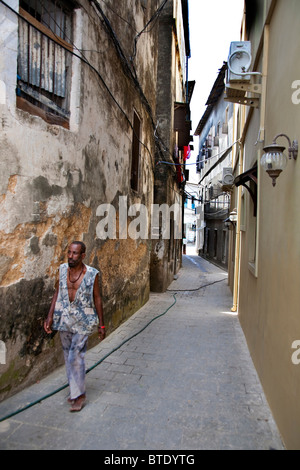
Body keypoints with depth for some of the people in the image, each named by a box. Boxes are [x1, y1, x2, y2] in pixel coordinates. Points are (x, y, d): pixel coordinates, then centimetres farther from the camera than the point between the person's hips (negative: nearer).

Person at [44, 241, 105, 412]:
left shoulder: (92, 274, -13)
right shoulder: (63, 269, -2)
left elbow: (97, 299, -5)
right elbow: (57, 293, 7)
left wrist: (101, 325, -1)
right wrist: (50, 316, 1)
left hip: (83, 321, -5)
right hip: (64, 319, 5)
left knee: (75, 356, -7)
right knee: (69, 356, 15)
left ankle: (79, 395, 12)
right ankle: (75, 390, 35)